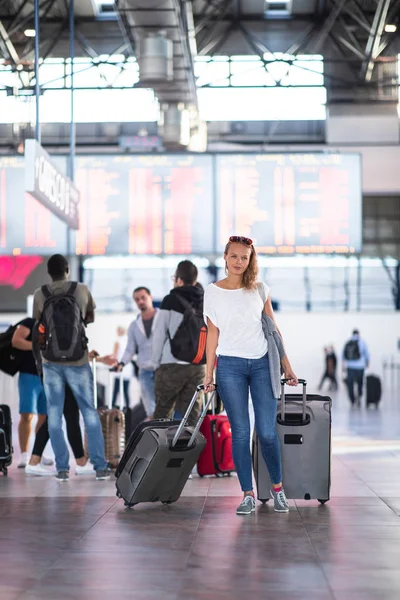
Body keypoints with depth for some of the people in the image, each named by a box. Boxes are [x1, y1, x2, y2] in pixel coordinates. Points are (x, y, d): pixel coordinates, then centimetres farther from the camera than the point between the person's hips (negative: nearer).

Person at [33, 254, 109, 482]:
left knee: (54, 414, 6)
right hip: (78, 361, 0)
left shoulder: (40, 295, -3)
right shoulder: (82, 290, -3)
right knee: (90, 412, 7)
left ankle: (62, 468, 3)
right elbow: (91, 318, 12)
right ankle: (100, 466, 5)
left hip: (51, 362, 0)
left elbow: (38, 324, 9)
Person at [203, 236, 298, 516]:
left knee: (267, 432, -3)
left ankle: (278, 487, 17)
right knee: (240, 432, -1)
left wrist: (286, 365, 7)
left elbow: (273, 329, 10)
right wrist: (209, 374, 4)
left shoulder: (260, 290, 6)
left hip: (262, 364, 1)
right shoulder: (213, 292, 4)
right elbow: (213, 334, 6)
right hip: (230, 366, -1)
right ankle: (248, 495, 6)